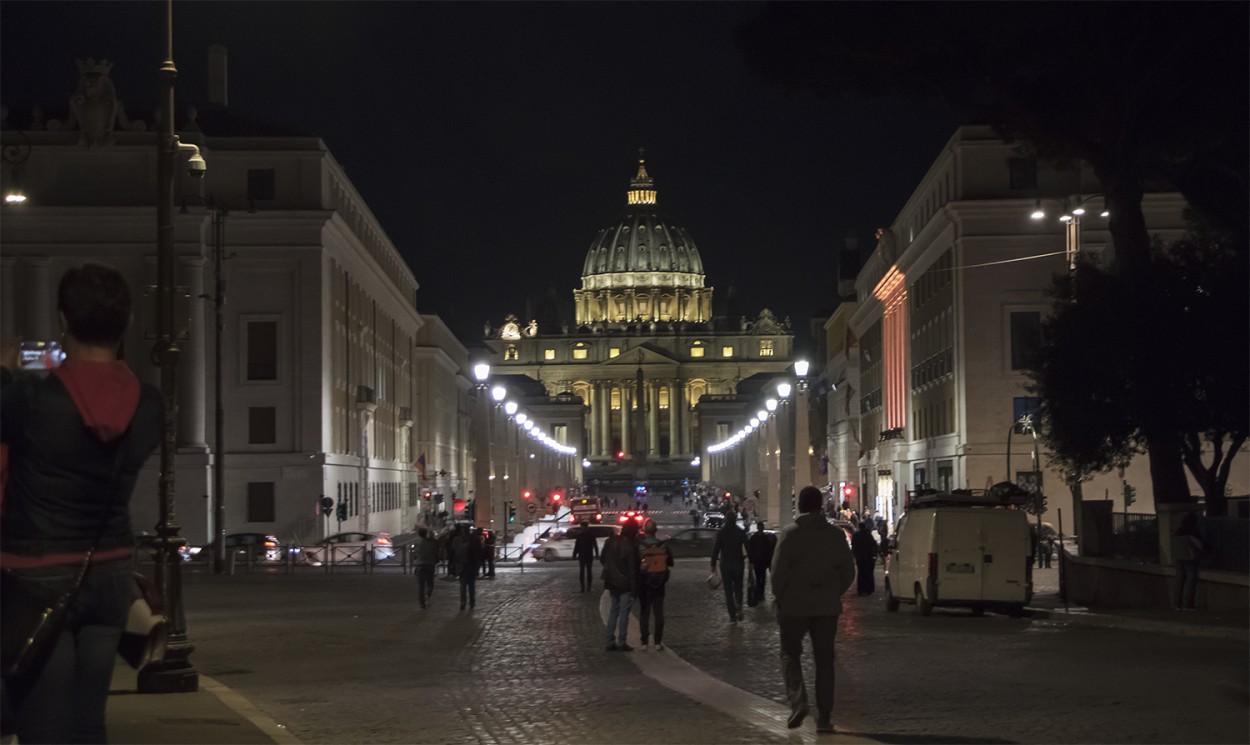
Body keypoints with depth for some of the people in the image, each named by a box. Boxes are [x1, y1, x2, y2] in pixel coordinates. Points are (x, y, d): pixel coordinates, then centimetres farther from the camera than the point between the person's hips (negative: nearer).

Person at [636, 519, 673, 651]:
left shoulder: (638, 546, -13)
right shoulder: (663, 546, -7)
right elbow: (670, 562, 2)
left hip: (643, 584, -1)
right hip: (658, 585, 1)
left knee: (644, 612, 7)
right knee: (658, 612, 9)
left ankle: (644, 642, 4)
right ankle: (658, 642, 6)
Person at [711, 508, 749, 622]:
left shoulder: (721, 532, -5)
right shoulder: (741, 531, -2)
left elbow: (716, 548, -8)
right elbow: (747, 547, -4)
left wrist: (713, 564, -4)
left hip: (725, 564, -1)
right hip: (738, 563, 1)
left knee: (728, 590, 5)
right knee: (738, 587, 15)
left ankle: (732, 616, 1)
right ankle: (739, 608, -8)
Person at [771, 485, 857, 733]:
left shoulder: (790, 534, -9)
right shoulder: (836, 534, 2)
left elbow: (778, 571, -12)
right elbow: (848, 571, 4)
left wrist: (780, 599, 1)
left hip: (794, 606, -3)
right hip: (827, 607, 3)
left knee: (790, 654, 11)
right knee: (824, 660, 9)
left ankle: (798, 700, -11)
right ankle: (824, 717, 6)